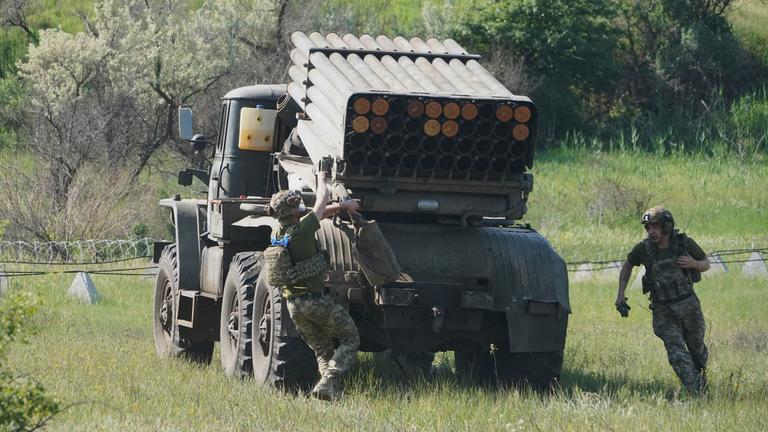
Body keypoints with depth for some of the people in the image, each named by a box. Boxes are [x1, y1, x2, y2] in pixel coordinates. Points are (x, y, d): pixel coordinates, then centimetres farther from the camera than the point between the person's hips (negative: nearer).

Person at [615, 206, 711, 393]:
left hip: (688, 305, 1)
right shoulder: (644, 249, -10)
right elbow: (627, 266, 11)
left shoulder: (685, 243, -11)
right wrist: (620, 294, 5)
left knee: (696, 347, 18)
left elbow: (706, 264, 4)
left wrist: (694, 264, -20)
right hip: (663, 312, -1)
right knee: (677, 354, -14)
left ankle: (701, 376, 47)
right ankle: (694, 392, -15)